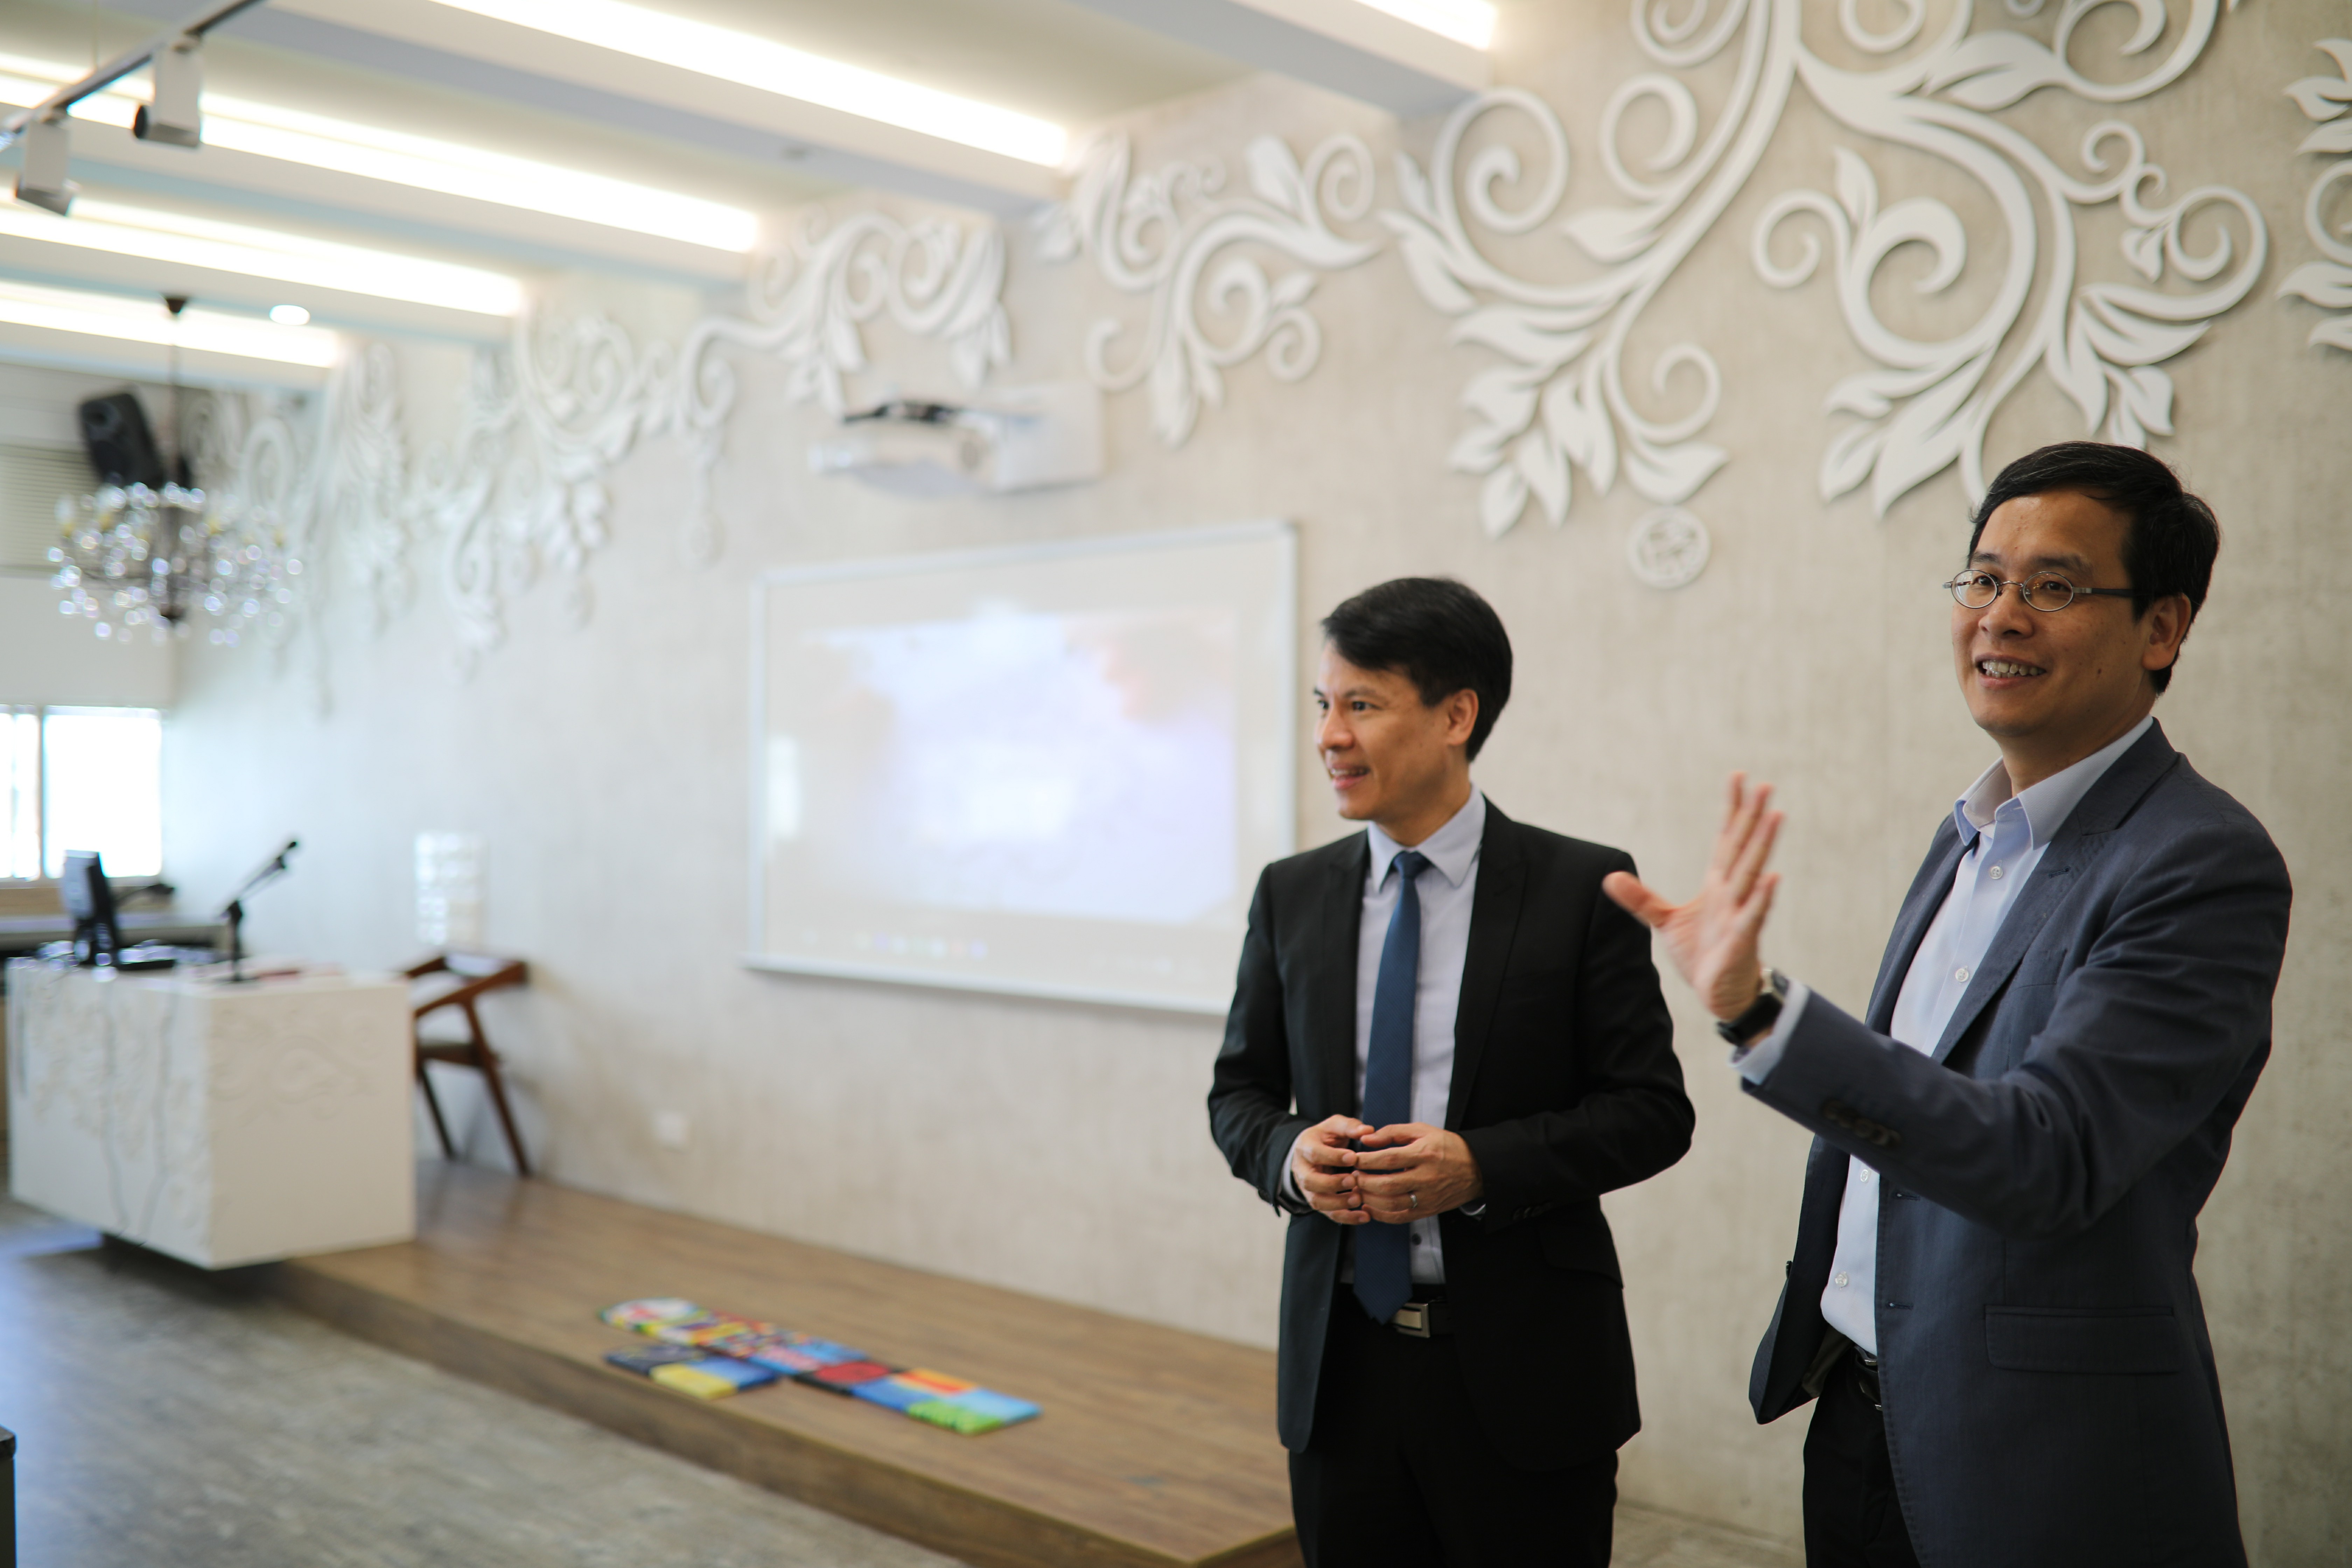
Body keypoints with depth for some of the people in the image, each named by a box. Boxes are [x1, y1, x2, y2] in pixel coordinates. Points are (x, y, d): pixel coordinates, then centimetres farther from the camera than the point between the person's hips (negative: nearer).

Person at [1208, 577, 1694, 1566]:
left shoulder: (1583, 889, -7)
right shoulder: (1292, 897, 5)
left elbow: (1652, 1111, -7)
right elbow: (1240, 1092, 11)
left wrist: (1483, 1165, -20)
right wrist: (1290, 1153, -12)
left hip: (1521, 1368, -3)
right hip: (1340, 1362, 3)